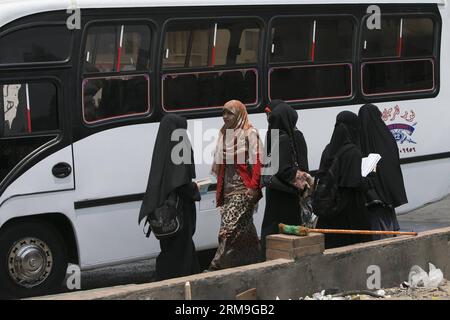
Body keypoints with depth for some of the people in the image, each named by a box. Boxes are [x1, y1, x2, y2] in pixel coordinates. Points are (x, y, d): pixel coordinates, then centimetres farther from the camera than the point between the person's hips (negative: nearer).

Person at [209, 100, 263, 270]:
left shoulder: (250, 134, -4)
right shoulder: (224, 134, 16)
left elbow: (257, 161, -11)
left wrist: (253, 186, -18)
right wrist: (219, 189, 16)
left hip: (243, 189, -7)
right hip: (228, 189, 7)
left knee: (230, 226, -14)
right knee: (245, 228, 11)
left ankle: (217, 265, -16)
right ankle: (254, 262, 17)